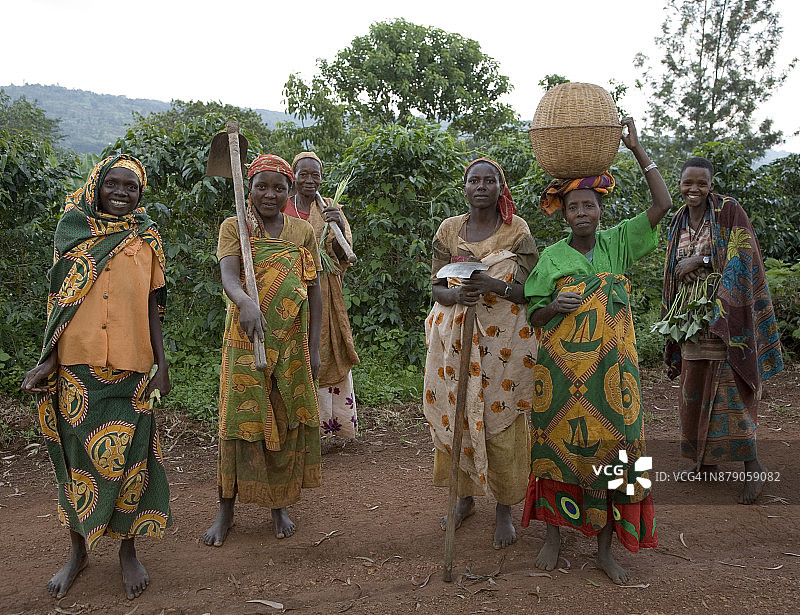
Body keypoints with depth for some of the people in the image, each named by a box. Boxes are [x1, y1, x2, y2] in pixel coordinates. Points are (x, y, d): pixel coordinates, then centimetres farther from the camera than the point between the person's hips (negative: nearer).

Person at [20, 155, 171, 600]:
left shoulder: (146, 241, 6)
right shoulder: (74, 232, 6)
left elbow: (151, 307, 8)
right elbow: (60, 300, 6)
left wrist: (162, 364, 4)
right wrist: (48, 361, -1)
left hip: (129, 367, 0)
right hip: (77, 364, 1)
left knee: (127, 458, 3)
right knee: (78, 456, 9)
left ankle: (128, 549, 21)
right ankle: (79, 550, 27)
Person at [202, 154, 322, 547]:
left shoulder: (303, 231, 7)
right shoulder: (233, 227, -1)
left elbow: (313, 291, 7)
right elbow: (228, 274, -20)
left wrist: (313, 347, 1)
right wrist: (246, 302, -42)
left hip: (291, 340, 2)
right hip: (247, 338, -2)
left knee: (286, 421, 7)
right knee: (240, 419, 0)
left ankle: (280, 505, 23)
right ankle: (226, 510, 15)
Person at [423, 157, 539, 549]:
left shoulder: (517, 231, 0)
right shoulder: (448, 230, 7)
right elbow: (436, 286, 5)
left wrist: (493, 285, -23)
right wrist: (458, 295, -18)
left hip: (504, 341, -2)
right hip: (455, 339, 3)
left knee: (501, 422, -1)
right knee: (455, 417, 6)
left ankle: (504, 510, 16)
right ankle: (464, 497, 26)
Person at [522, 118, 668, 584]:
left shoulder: (618, 243, 6)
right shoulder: (552, 257, 4)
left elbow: (662, 204, -2)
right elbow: (534, 315, 7)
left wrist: (638, 148, -3)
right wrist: (554, 306, -16)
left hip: (611, 369, 1)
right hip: (561, 369, 0)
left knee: (611, 446, 2)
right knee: (558, 444, 4)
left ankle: (606, 546, 16)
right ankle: (554, 534, 22)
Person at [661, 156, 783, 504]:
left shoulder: (729, 211, -5)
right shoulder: (678, 222, 13)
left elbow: (743, 257, -13)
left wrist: (700, 259, -15)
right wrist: (675, 317, 8)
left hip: (725, 315, -6)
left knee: (728, 389, -7)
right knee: (695, 391, 9)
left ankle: (753, 467, 5)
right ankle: (705, 462, 22)